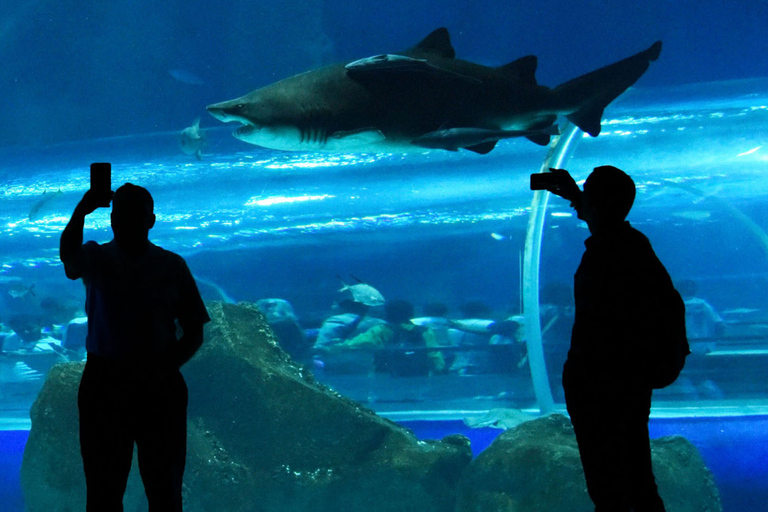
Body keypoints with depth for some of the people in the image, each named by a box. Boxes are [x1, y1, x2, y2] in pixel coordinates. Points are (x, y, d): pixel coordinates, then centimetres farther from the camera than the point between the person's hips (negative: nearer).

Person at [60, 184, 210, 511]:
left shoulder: (171, 266, 7)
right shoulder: (96, 258, 5)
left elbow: (194, 332, 6)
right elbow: (69, 256, -20)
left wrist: (166, 366, -12)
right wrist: (81, 212, -38)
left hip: (160, 386, 1)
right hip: (105, 382, 0)